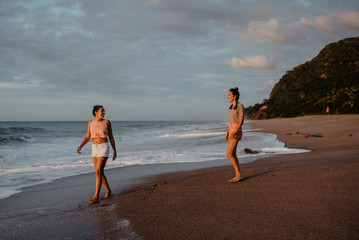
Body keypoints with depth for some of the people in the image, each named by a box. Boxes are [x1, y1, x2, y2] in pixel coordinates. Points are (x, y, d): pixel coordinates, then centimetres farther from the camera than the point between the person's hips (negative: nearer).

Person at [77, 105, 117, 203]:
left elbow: (111, 137, 1)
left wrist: (115, 151, 2)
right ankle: (108, 191, 30)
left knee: (98, 172, -13)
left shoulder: (106, 122, -4)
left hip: (104, 148, -5)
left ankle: (96, 197, -11)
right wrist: (80, 146, -5)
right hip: (95, 148, 5)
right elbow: (87, 137, 10)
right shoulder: (91, 122, 6)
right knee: (100, 172, 10)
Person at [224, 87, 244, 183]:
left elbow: (241, 121, -16)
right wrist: (227, 133, 19)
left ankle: (239, 174, -5)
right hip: (231, 130, 9)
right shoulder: (232, 106, 15)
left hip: (236, 131, -9)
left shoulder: (240, 106, -12)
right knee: (233, 155, 6)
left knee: (229, 154, -11)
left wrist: (235, 132, -26)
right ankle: (238, 176, 10)